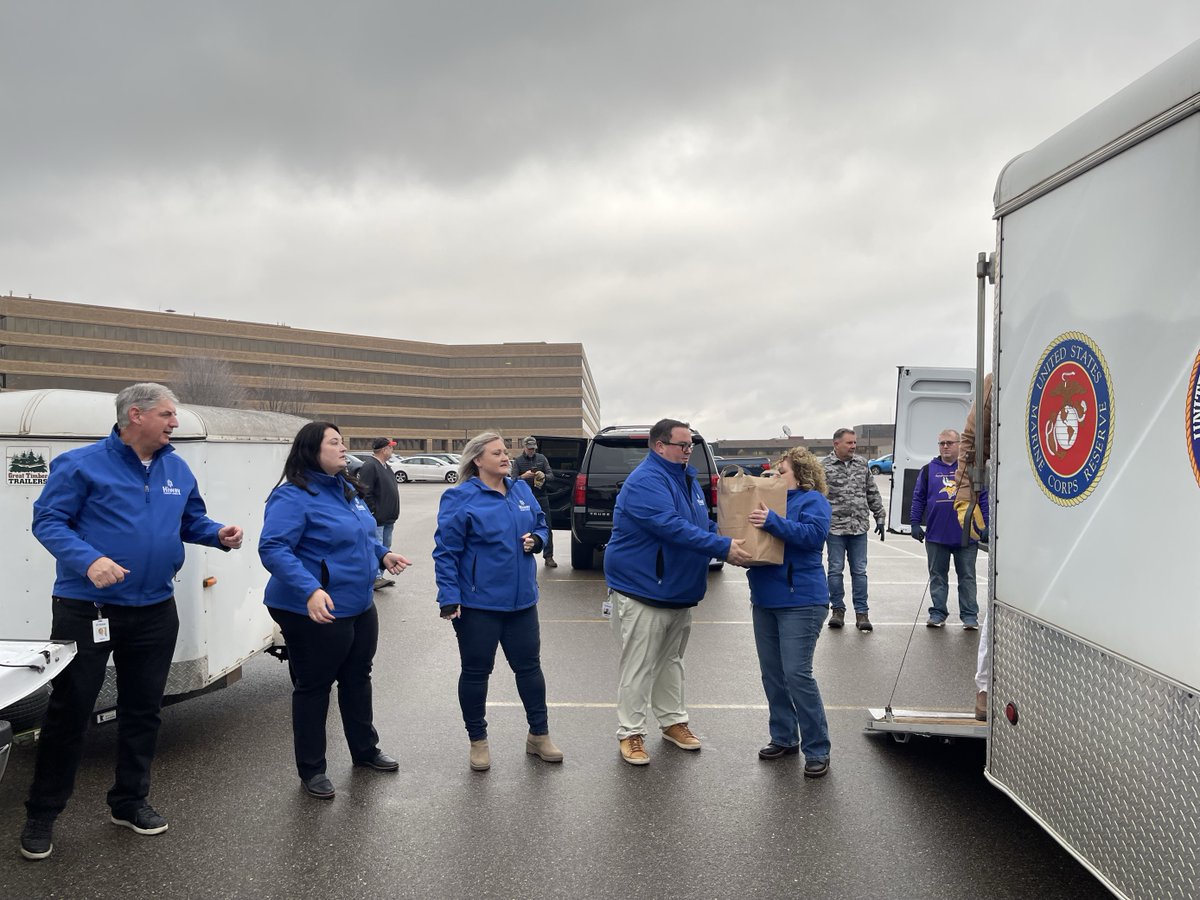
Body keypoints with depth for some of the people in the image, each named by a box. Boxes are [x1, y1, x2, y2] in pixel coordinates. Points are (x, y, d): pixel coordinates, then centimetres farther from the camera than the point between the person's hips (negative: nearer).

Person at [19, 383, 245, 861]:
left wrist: (220, 534, -7)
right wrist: (88, 559, -27)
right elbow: (48, 520, -12)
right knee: (68, 712, 4)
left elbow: (192, 521, 15)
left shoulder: (178, 470, 6)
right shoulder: (81, 464, -10)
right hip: (85, 610, -5)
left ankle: (131, 801, 30)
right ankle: (41, 816, 21)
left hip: (155, 611, 5)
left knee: (143, 710, 13)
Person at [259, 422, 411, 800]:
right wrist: (310, 590, -39)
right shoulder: (293, 496, -19)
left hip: (360, 606, 9)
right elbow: (273, 549, -29)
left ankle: (365, 749, 40)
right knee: (313, 687, 7)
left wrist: (382, 554, 7)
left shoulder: (346, 489, 8)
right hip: (317, 612, -9)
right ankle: (311, 770, 23)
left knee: (357, 679, 22)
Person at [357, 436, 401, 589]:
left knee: (385, 548, 14)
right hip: (376, 519, -10)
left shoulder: (386, 467, 17)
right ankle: (375, 578, -7)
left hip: (388, 519, 10)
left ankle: (379, 576, 21)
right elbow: (365, 492, -20)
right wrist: (373, 512, -20)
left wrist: (393, 514, 20)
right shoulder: (369, 466, -15)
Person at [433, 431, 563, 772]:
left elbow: (540, 524, 17)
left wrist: (536, 539, -6)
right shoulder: (460, 498, -12)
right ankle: (477, 741, 26)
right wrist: (449, 598, -18)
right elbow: (446, 552, -14)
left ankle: (539, 734, 30)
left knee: (529, 666, 14)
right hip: (477, 604, -5)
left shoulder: (521, 490, 5)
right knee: (476, 671, 8)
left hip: (521, 600, 6)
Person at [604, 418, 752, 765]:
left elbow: (704, 523, 19)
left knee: (671, 660, 19)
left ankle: (673, 721, 32)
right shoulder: (646, 481, -20)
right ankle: (631, 733, 12)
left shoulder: (688, 479, 11)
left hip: (680, 590, 9)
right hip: (643, 590, -9)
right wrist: (723, 547, -31)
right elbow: (672, 527, -30)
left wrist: (731, 542, 1)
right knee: (639, 666, 0)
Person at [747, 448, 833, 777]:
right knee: (772, 674, 12)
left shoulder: (812, 500, -5)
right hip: (765, 600, 8)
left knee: (797, 674, -9)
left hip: (800, 601, -8)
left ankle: (817, 749, 2)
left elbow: (813, 534, -23)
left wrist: (773, 522, -31)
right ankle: (784, 738, 26)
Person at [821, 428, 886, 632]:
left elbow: (873, 494, 14)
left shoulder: (862, 464, 8)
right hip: (835, 527, -3)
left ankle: (862, 612, 12)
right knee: (836, 569, 5)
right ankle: (837, 610, 18)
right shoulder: (824, 467, -5)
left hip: (859, 527, 3)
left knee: (859, 571, 5)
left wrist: (879, 517, 11)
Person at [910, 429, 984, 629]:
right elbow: (918, 498, 8)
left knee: (967, 577, 5)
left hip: (966, 535, -1)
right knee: (937, 576, 9)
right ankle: (937, 613, 18)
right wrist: (915, 523, 0)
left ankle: (970, 615, 12)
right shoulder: (928, 470, 8)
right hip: (936, 535, 2)